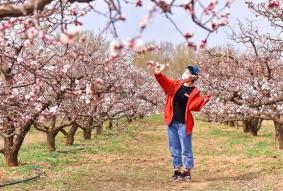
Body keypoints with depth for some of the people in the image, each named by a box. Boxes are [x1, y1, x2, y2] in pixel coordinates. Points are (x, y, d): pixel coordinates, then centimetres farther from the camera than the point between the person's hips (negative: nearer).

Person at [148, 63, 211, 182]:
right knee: (174, 148, 12)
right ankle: (177, 170, 23)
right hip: (172, 122, 5)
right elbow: (165, 82, -5)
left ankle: (187, 172, 12)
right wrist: (157, 74, -23)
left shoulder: (194, 92, -6)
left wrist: (203, 100, -33)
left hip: (184, 124, -5)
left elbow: (194, 106, -17)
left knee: (185, 149, 2)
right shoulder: (175, 85, 7)